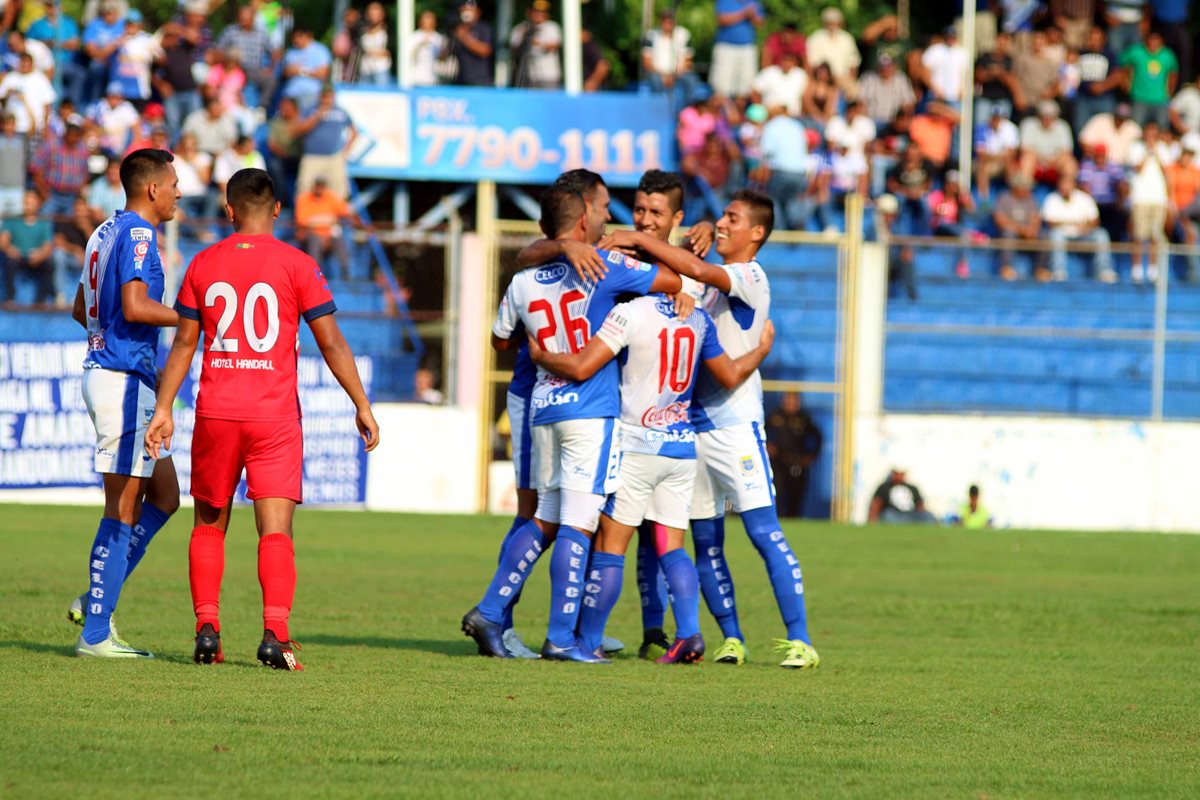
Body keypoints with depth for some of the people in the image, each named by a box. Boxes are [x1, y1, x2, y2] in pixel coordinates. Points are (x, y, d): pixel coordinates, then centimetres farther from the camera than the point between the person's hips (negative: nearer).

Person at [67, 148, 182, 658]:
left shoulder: (107, 233, 17)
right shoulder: (137, 235, -13)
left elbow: (81, 308, 25)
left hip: (104, 371, 10)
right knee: (124, 507, -7)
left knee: (164, 496, 14)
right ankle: (95, 632, -6)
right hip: (125, 381, -10)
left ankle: (97, 601, 11)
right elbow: (135, 306, -24)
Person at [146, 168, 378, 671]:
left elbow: (184, 344, 7)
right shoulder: (297, 266, -3)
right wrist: (362, 406, 2)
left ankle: (207, 627, 5)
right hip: (275, 417, -2)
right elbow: (331, 343, -4)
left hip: (215, 414, 2)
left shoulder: (203, 265, 5)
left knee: (209, 525, 15)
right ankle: (275, 632, -19)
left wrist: (164, 409, 12)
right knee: (275, 531, -4)